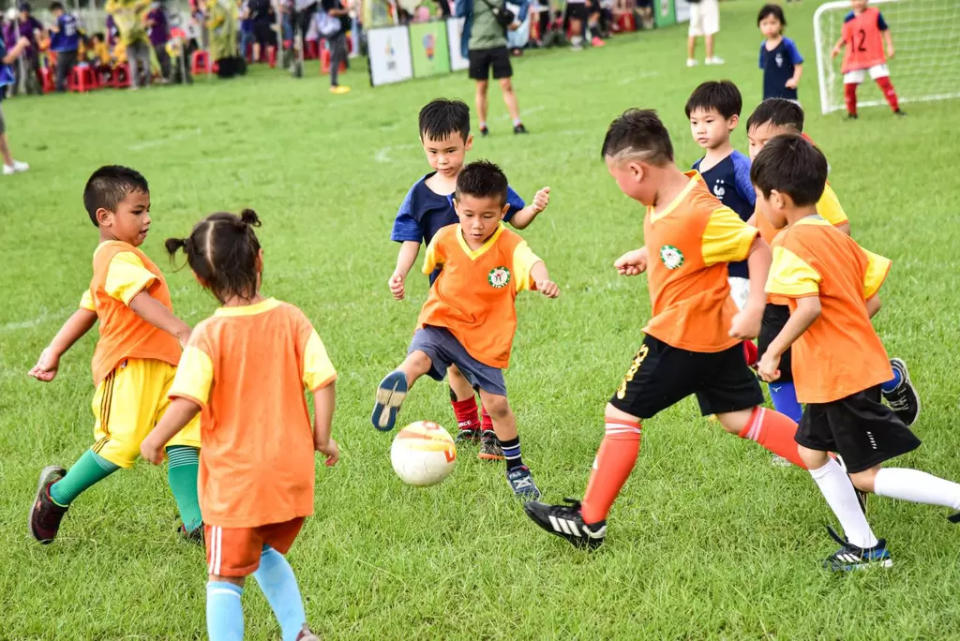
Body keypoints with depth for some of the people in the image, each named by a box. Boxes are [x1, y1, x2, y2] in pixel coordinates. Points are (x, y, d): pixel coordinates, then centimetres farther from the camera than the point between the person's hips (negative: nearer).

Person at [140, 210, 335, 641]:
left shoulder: (208, 336, -15)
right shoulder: (291, 319, -5)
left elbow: (187, 401, -22)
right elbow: (324, 380, -8)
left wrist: (154, 440, -5)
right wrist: (321, 436, 5)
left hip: (234, 480, -4)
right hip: (291, 473, 4)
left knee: (226, 577, 7)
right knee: (268, 553, 28)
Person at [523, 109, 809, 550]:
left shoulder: (700, 213, -26)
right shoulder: (665, 202, 3)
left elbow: (757, 246, -23)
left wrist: (754, 308, -29)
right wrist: (644, 256, 11)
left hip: (681, 337, -10)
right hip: (714, 332, 10)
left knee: (622, 415, -1)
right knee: (742, 417, 15)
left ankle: (589, 522, 7)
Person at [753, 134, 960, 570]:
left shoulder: (792, 243, -16)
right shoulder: (838, 238, 11)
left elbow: (810, 307, -28)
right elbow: (872, 301, 12)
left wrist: (773, 352, -18)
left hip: (842, 375, -10)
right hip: (853, 361, 10)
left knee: (865, 476, -3)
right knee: (811, 450, 18)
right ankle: (864, 545, 21)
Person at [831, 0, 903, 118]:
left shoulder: (875, 13, 0)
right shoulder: (848, 18, 7)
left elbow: (885, 30, 4)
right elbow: (844, 37, 15)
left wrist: (890, 46, -6)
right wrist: (837, 47, -3)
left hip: (874, 57, -3)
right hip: (853, 59, 3)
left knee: (884, 81, -13)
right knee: (849, 86, 0)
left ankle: (896, 109, -5)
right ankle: (851, 113, 21)